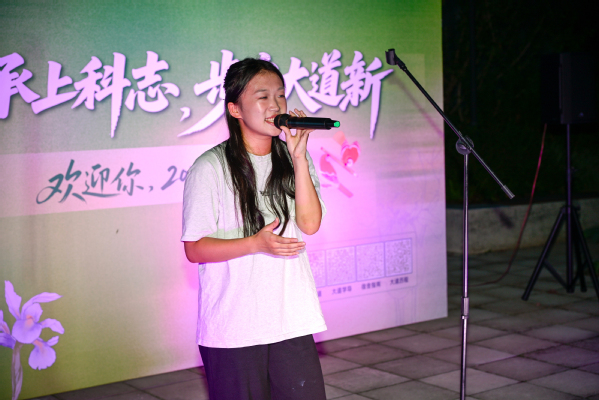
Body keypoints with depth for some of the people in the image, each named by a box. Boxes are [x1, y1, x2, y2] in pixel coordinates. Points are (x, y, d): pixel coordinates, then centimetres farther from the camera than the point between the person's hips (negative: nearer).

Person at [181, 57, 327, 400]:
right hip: (231, 326, -3)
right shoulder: (210, 168, -6)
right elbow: (195, 249, -7)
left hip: (292, 321, 4)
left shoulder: (294, 160, 10)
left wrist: (299, 156, -10)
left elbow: (310, 223, -4)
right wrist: (255, 243, -20)